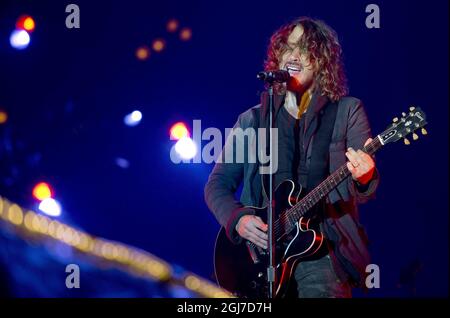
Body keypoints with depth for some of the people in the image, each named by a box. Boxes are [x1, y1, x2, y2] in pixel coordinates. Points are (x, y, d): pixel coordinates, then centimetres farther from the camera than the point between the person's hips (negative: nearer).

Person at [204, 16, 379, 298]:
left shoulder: (347, 111, 5)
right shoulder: (252, 120, 12)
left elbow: (362, 191, -2)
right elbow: (217, 184, 13)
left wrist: (364, 178, -26)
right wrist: (238, 219, -7)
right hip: (261, 247, 2)